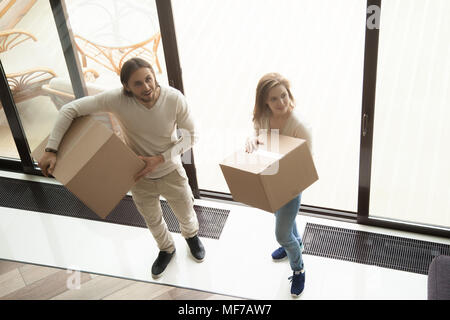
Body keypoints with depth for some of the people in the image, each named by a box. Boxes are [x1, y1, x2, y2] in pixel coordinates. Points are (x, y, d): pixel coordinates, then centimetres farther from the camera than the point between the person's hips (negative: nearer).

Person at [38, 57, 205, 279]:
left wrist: (160, 159, -26)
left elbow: (191, 136, -16)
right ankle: (166, 249, 59)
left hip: (171, 171, 0)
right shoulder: (117, 99, -30)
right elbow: (70, 109, -23)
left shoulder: (174, 99, -29)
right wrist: (51, 150, -27)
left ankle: (191, 236, 62)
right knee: (153, 220, 26)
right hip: (140, 176, 0)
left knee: (186, 214, 25)